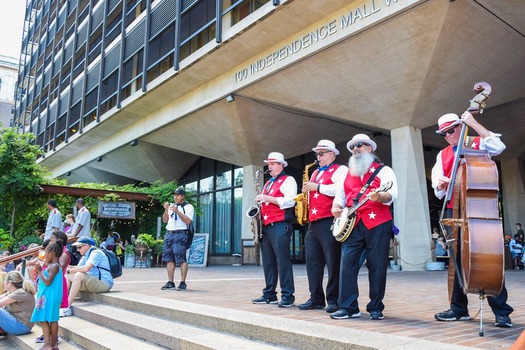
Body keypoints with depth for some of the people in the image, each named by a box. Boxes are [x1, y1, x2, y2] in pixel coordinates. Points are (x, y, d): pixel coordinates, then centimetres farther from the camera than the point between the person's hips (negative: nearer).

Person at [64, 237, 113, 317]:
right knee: (68, 276, 7)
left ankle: (67, 306, -27)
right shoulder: (85, 255, 16)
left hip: (104, 283, -10)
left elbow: (86, 268, -27)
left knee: (79, 275, -30)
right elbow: (79, 268, 16)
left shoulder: (96, 253, -14)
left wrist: (69, 270, -19)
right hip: (92, 281, 10)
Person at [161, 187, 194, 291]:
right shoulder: (171, 206, 19)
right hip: (169, 233, 7)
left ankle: (183, 283, -3)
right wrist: (166, 210, 0)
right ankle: (170, 283, 12)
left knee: (181, 259, -8)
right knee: (169, 259, 6)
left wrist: (177, 211, -18)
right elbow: (165, 220, 17)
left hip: (180, 234, -6)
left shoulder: (188, 207, 0)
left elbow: (188, 221, -14)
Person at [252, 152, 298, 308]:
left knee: (283, 261, -8)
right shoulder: (268, 183, 25)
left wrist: (268, 198, -15)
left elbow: (290, 201, -14)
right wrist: (260, 200, 9)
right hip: (266, 226, 8)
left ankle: (288, 296, -4)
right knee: (268, 261, 10)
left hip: (280, 225, -8)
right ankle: (269, 294, 16)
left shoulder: (288, 180, 0)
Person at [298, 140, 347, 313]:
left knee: (333, 263, -4)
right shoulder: (315, 173, 25)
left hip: (329, 221, -8)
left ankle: (334, 300, 4)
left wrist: (317, 187, -13)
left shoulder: (340, 170, 0)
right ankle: (316, 298, 15)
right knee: (313, 261, 8)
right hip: (313, 222, 8)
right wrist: (307, 191, 9)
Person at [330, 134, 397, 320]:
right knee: (347, 264, -4)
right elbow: (339, 196, 22)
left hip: (377, 223, -4)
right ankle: (348, 307, 3)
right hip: (352, 224, 4)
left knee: (377, 266, 0)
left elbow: (391, 195, -8)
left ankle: (376, 308, 10)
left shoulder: (383, 170, 6)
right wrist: (336, 207, 0)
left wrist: (380, 197, -30)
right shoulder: (348, 173, 22)